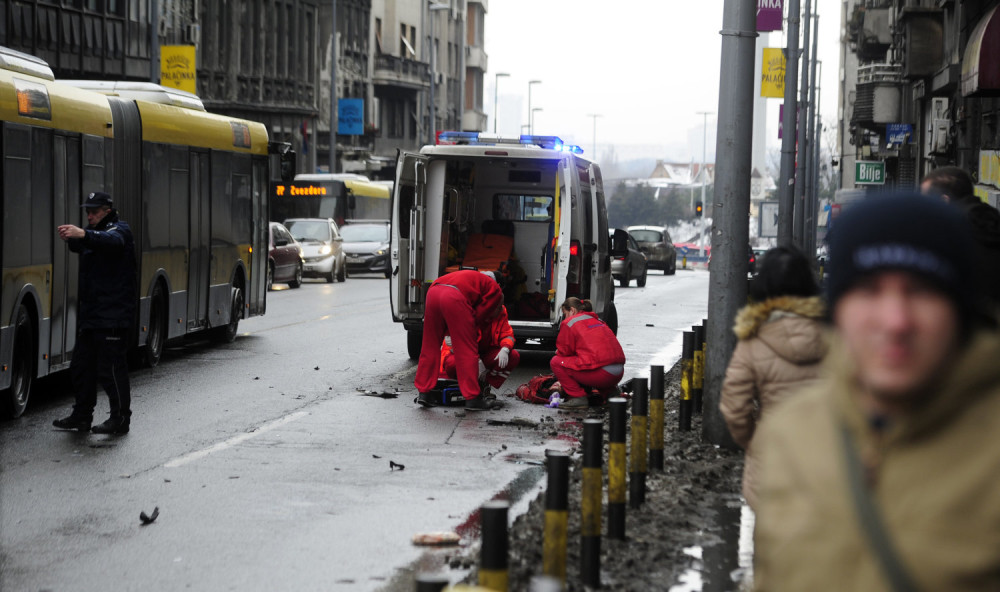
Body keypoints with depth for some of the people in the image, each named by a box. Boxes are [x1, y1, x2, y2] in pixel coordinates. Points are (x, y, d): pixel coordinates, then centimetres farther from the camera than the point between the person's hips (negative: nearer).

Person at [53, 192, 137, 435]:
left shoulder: (119, 230, -9)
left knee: (110, 368, -6)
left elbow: (111, 241, -32)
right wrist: (71, 237, -19)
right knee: (81, 366, 12)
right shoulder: (92, 233, 20)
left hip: (113, 315, -9)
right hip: (90, 313, 9)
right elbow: (79, 247, 4)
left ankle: (120, 418, 3)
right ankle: (81, 416, 22)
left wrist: (83, 234, -50)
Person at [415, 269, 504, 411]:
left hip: (433, 292, 7)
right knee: (467, 351, 3)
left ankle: (423, 392, 18)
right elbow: (480, 316, 12)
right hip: (455, 297, -6)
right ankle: (472, 398, 5)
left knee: (430, 346, 17)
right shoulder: (495, 290, 20)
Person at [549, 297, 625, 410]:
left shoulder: (569, 323, 3)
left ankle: (578, 397, -3)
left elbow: (564, 352, 5)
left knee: (555, 362, 5)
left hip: (600, 374, -8)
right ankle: (610, 392, 20)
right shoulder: (598, 321, 28)